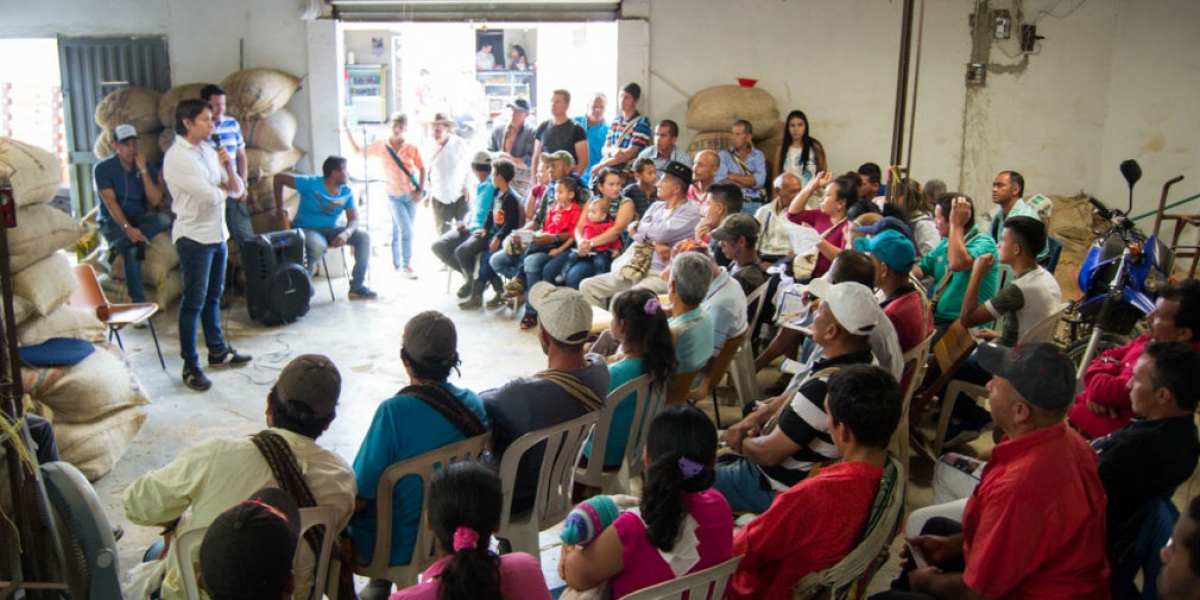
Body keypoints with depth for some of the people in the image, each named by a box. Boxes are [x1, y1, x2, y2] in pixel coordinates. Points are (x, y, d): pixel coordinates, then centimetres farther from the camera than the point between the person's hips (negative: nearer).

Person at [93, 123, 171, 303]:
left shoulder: (147, 166, 3)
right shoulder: (103, 168, -5)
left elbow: (155, 200, -7)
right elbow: (110, 202, -14)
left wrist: (143, 170, -15)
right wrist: (127, 228, -29)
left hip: (140, 219, 4)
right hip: (113, 220, -4)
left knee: (164, 219, -31)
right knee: (132, 251, -34)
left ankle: (117, 246, -33)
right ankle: (139, 304, -32)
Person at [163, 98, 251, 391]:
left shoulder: (208, 151, 9)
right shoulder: (177, 157, -15)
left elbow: (237, 189, 7)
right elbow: (210, 196, -22)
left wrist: (228, 166, -10)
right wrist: (222, 189, -1)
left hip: (217, 234, 8)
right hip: (194, 237, -8)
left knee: (213, 296, 19)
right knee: (193, 302, -2)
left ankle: (218, 350, 31)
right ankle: (190, 366, 5)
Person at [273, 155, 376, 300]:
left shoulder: (346, 193, 1)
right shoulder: (311, 184, -14)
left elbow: (354, 220, -4)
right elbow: (279, 178, -10)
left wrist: (346, 233, -27)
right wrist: (280, 207, -8)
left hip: (330, 230, 6)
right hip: (306, 229, -5)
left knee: (363, 235, -14)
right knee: (318, 246, -40)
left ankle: (358, 287, -11)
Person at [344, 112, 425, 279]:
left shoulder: (411, 149, -2)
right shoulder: (381, 146, 0)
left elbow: (421, 169, 4)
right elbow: (357, 150, 10)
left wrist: (420, 190, -5)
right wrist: (347, 130, 5)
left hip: (411, 195, 2)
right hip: (394, 195, -2)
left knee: (398, 230, 11)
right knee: (406, 229, -12)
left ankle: (397, 266, 21)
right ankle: (405, 266, -3)